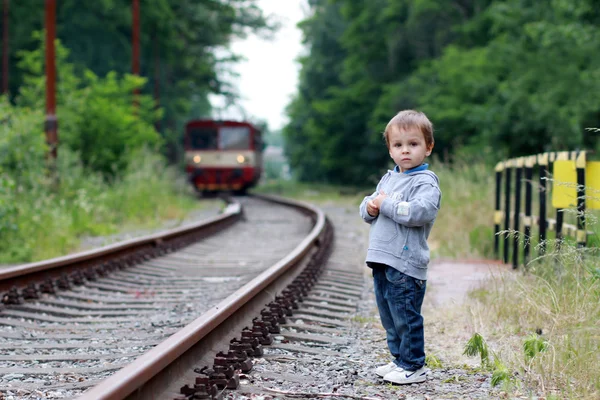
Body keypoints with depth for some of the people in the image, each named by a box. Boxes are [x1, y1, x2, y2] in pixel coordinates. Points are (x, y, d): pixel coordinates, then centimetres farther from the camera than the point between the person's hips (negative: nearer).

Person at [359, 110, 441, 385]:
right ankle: (400, 359, 28)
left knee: (406, 318, -4)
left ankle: (413, 366, 6)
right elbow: (367, 207, 22)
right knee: (389, 318, 16)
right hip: (381, 261, 8)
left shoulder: (426, 182, -8)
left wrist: (386, 205, -17)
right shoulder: (388, 179, 18)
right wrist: (370, 207, -2)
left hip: (406, 264, -8)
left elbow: (420, 211, -25)